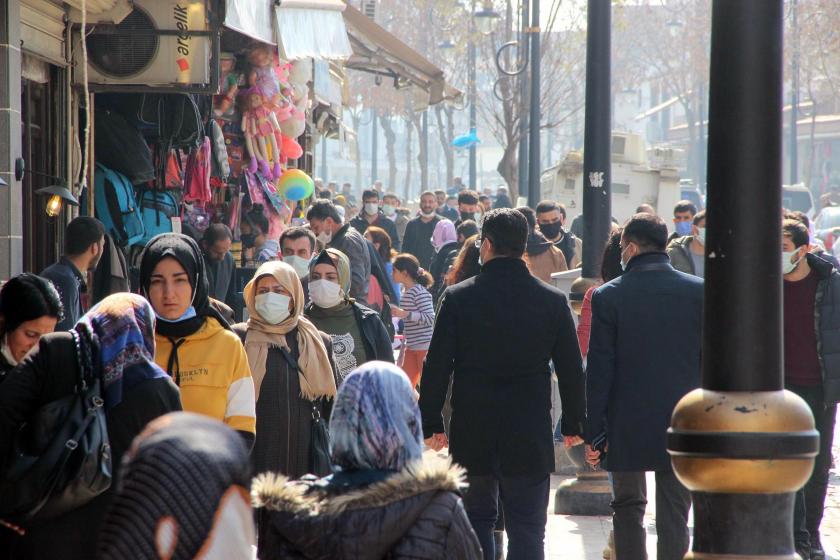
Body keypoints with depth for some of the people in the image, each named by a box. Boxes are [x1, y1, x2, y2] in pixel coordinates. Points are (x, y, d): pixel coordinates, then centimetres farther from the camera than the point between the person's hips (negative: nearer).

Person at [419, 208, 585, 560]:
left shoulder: (458, 297, -7)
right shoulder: (552, 301, -4)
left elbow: (437, 367, -5)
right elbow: (571, 369, 2)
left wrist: (431, 422, 5)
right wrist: (573, 424, 14)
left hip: (472, 433, 0)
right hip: (530, 435, 0)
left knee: (477, 520, 16)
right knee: (527, 531, 3)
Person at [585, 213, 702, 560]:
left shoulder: (608, 297, -8)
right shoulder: (698, 291, -3)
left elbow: (598, 370, -6)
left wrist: (593, 432, -1)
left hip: (627, 425, -1)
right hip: (683, 424, 1)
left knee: (628, 506, 16)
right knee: (674, 515, 6)